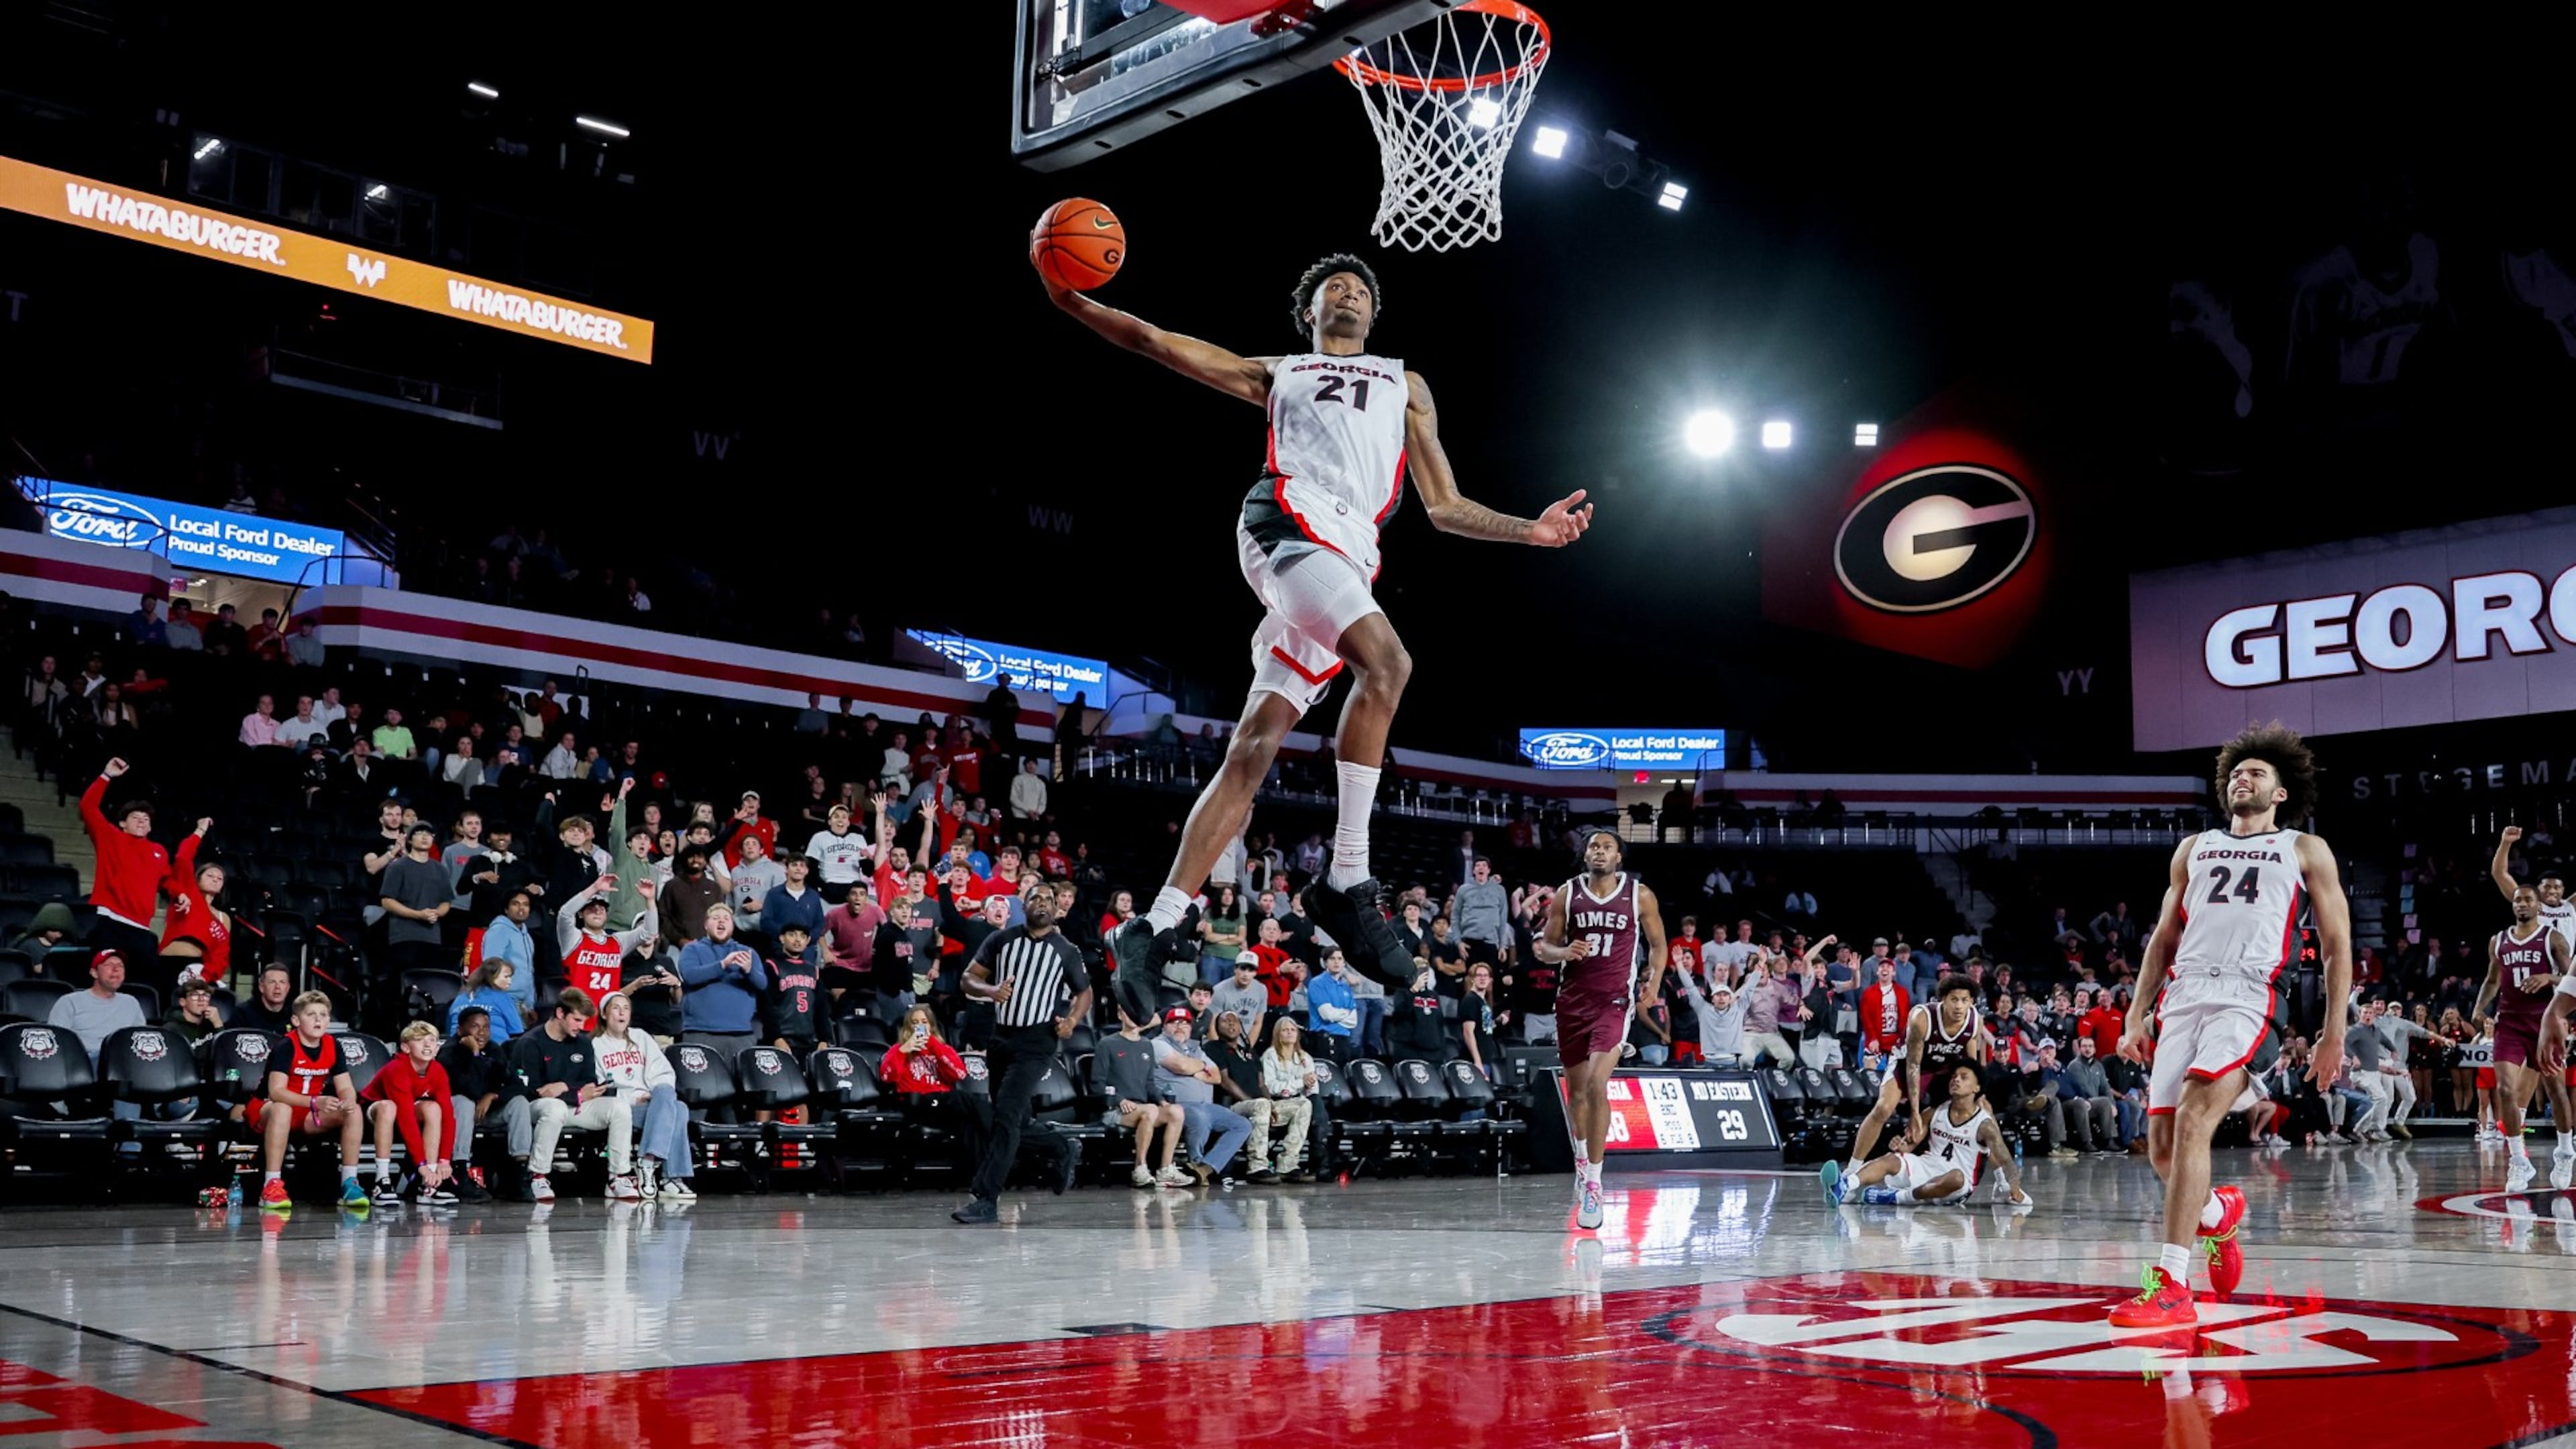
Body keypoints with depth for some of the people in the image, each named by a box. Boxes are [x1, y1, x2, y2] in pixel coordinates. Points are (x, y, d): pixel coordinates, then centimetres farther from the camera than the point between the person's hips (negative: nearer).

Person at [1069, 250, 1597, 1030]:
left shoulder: (1405, 384, 34)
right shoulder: (1277, 373, 29)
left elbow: (1444, 507, 29)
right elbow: (1156, 341, 21)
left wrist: (1531, 531, 14)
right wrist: (1073, 300, 8)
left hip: (1349, 554, 3)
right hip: (1287, 519, -3)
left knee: (1252, 753, -6)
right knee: (1385, 663, -30)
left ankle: (1157, 929, -5)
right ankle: (1348, 881, -24)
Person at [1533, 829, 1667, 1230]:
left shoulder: (1640, 895, 0)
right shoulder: (1567, 894, 3)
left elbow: (1657, 943, 11)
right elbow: (1545, 947, 8)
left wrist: (1655, 980, -6)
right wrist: (1564, 952, -14)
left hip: (1613, 1001, -3)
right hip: (1572, 999, 3)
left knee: (1597, 1085, -19)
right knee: (1576, 1092, 13)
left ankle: (1593, 1181, -14)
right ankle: (1582, 1159, 38)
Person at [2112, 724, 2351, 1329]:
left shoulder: (2305, 850, 15)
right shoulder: (2195, 848, 25)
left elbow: (2337, 945, 11)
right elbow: (2164, 938, 24)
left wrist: (2334, 1035, 3)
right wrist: (2136, 1018, 15)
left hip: (2247, 997, -5)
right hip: (2183, 995, 5)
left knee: (2192, 1122, -23)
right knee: (2160, 1143, 1)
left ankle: (2171, 1287, -23)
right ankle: (2217, 1211, 36)